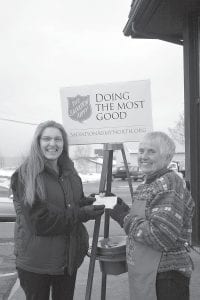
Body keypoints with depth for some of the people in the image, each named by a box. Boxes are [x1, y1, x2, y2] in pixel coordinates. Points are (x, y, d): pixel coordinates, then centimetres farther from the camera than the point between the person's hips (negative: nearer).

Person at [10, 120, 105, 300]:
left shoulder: (70, 173, 5)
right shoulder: (24, 176, -16)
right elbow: (40, 221, -22)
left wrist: (89, 202, -8)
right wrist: (82, 214, -23)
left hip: (70, 257, 6)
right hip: (36, 262, -6)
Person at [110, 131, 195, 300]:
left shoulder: (169, 185, -19)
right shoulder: (148, 185, 10)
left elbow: (162, 237, -28)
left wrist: (125, 218, -18)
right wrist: (122, 208, 0)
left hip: (164, 278, -9)